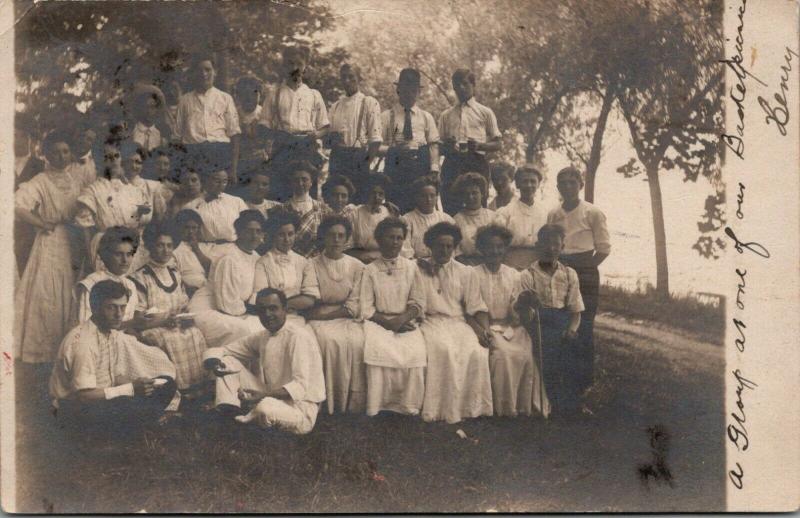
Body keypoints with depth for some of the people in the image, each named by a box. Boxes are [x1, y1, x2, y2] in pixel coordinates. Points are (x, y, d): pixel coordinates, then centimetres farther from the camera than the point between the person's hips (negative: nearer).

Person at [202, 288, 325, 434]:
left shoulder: (298, 336, -17)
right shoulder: (262, 336, 7)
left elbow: (301, 386, -25)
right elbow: (224, 350, 11)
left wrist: (264, 395, -38)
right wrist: (213, 359, -14)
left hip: (300, 407, -7)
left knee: (265, 407, -41)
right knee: (226, 361, 2)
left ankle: (246, 420, -8)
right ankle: (228, 412, -12)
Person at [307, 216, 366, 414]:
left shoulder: (356, 266, 9)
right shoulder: (312, 265, 6)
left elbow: (354, 306, 2)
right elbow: (309, 305, 1)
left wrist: (328, 312, -9)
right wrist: (342, 307, -10)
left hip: (346, 319, 1)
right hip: (320, 321, -1)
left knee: (356, 342, -30)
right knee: (330, 340, -33)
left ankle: (354, 403, -23)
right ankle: (329, 403, -26)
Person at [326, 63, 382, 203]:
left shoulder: (369, 103, 1)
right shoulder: (336, 106, 17)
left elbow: (375, 139, -6)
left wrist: (367, 162, -16)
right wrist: (331, 138, -2)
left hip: (359, 156, -5)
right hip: (337, 157, 5)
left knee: (360, 201, -8)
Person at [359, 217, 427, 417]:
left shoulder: (411, 267, 10)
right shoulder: (370, 270, 6)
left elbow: (418, 302, 4)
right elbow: (366, 308, 0)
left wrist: (401, 319, -14)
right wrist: (387, 322, -13)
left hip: (406, 322, 1)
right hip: (378, 322, -1)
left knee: (415, 353, -29)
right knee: (379, 352, -32)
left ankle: (407, 406, -16)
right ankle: (378, 405, -21)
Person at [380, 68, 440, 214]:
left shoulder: (426, 117, 13)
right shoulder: (387, 116, 5)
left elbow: (433, 145, 7)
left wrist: (434, 171, -5)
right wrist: (393, 150, -17)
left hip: (421, 168, 2)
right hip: (395, 168, -2)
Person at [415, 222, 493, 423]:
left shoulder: (466, 273, 17)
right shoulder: (419, 270, 13)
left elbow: (476, 307, 10)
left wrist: (483, 330, -7)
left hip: (459, 322, 2)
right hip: (431, 322, -2)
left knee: (477, 352, -29)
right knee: (443, 350, -34)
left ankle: (472, 406, -18)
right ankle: (445, 409, -27)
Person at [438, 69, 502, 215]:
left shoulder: (485, 113, 11)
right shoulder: (446, 115, 18)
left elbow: (499, 144, 9)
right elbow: (440, 145, 18)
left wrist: (479, 145, -11)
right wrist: (447, 146, -7)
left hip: (476, 162, -2)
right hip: (452, 163, 2)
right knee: (450, 208, -6)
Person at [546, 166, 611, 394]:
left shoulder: (592, 213, -3)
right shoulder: (553, 215, 10)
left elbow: (603, 248, -2)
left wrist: (581, 270, -6)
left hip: (584, 273, -4)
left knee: (583, 326, -3)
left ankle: (584, 381, 8)